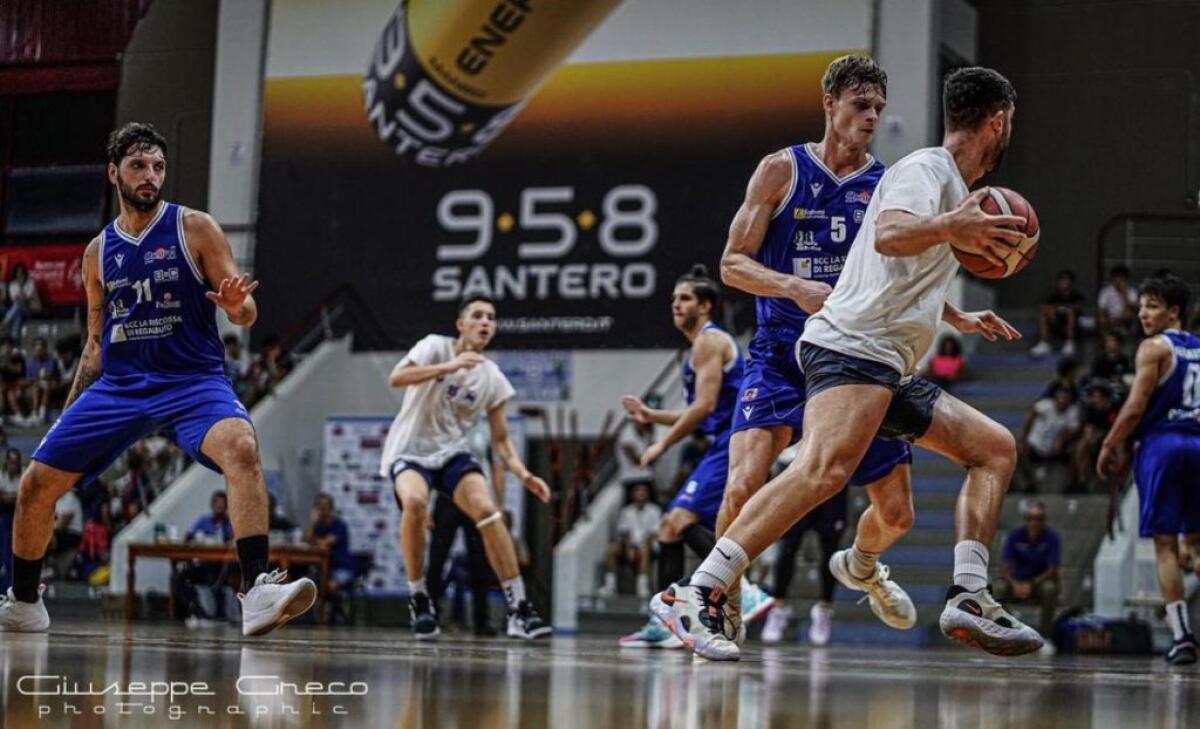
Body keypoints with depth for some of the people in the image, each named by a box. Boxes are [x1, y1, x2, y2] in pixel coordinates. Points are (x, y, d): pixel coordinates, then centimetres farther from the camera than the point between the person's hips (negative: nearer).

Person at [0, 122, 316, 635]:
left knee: (241, 447, -35)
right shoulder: (98, 252, 12)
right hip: (119, 385, 4)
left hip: (193, 380, -4)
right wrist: (69, 413, 15)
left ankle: (257, 592, -41)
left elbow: (246, 314, -4)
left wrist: (237, 304, -27)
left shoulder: (194, 228, -1)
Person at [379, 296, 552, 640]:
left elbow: (500, 439, 5)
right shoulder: (436, 347, -8)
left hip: (452, 452, 3)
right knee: (414, 502, -35)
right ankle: (419, 600, -17)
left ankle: (519, 610, -19)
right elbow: (396, 378, -25)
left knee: (486, 509, -23)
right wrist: (449, 367, -33)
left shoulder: (493, 378, 1)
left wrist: (524, 475, -13)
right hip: (410, 450, -3)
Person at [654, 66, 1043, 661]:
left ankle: (968, 599, 3)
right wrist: (949, 227, -44)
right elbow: (887, 235, -27)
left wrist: (959, 318, 53)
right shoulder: (927, 168, -4)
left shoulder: (951, 186, 26)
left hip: (889, 370, 11)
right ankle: (695, 597, -37)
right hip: (850, 346, -11)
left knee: (995, 448, 14)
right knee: (826, 467, -32)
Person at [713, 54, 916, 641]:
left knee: (896, 513, 6)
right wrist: (795, 288, -22)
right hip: (781, 356, -3)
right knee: (744, 488, -24)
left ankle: (860, 565, 41)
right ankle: (721, 598, 0)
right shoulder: (782, 170, -2)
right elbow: (733, 264, -4)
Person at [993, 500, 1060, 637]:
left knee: (1049, 588, -36)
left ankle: (1045, 629, -19)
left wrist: (1032, 584, -29)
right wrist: (1015, 584, -32)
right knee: (1000, 587, -28)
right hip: (1018, 581, 2)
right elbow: (1007, 568, -10)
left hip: (1042, 580, -1)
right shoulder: (1014, 536, -9)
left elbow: (1052, 571, -15)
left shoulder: (1052, 537, -13)